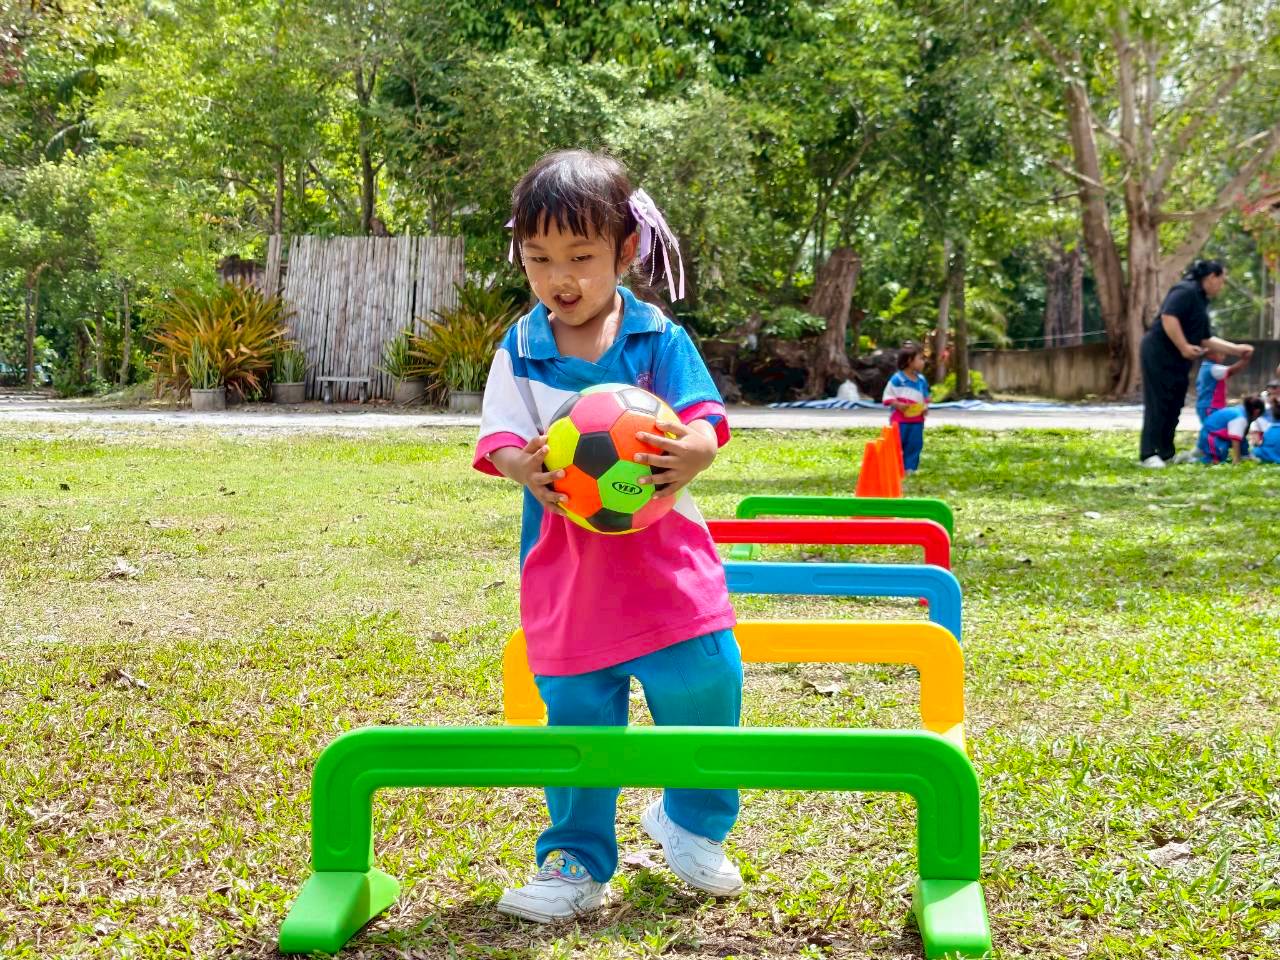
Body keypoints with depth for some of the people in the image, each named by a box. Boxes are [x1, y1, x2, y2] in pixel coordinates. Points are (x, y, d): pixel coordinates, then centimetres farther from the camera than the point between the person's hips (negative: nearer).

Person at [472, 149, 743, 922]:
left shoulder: (661, 340, -3)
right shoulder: (519, 351, 1)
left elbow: (705, 423, -11)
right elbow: (500, 439, -7)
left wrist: (690, 454, -36)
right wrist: (526, 469, -31)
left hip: (662, 547, 0)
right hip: (566, 556, 1)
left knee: (705, 681, -3)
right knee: (576, 712, 6)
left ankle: (692, 823, 26)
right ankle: (577, 864, 22)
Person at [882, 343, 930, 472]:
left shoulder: (921, 380, 8)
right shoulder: (897, 378, -11)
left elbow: (925, 397, 18)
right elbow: (888, 396, -8)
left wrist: (925, 407, -2)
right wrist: (898, 404, -22)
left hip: (917, 419, 6)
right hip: (900, 419, -6)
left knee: (915, 444, 7)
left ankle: (910, 468, 16)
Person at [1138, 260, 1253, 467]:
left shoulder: (1201, 301, 20)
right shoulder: (1186, 291, -11)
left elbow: (1206, 339, 24)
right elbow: (1168, 317, -24)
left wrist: (1237, 349, 21)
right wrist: (1184, 347, -23)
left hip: (1177, 360, 10)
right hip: (1159, 354, -10)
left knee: (1174, 406, 10)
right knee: (1158, 404, -10)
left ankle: (1165, 454, 16)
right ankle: (1148, 455, -10)